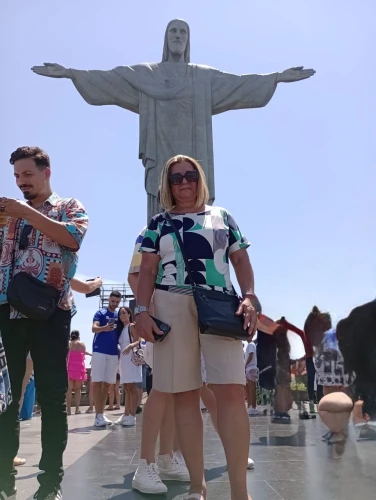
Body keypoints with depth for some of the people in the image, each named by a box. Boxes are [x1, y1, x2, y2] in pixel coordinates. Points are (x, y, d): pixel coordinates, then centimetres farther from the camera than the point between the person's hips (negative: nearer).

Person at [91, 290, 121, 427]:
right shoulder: (100, 313, -2)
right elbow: (94, 328, -18)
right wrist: (104, 328, -38)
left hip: (113, 353, 5)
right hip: (99, 351, -5)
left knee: (107, 384, 8)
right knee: (97, 382, -7)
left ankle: (102, 413, 16)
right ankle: (98, 415, -8)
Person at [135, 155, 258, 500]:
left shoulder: (222, 216, 17)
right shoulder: (159, 223, 15)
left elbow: (242, 261, 12)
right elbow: (148, 271, 9)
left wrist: (249, 297, -4)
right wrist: (142, 310, -4)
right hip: (172, 306, 0)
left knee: (231, 390, -13)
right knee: (184, 394, -1)